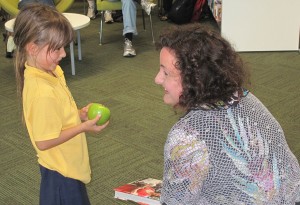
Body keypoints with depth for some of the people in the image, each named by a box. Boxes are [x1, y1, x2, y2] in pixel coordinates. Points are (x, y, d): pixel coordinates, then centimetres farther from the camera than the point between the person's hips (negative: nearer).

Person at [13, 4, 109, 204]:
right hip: (61, 172, -9)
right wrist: (84, 127, -23)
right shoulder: (42, 91, -32)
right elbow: (44, 141, -27)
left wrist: (79, 114, -3)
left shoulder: (49, 72, -3)